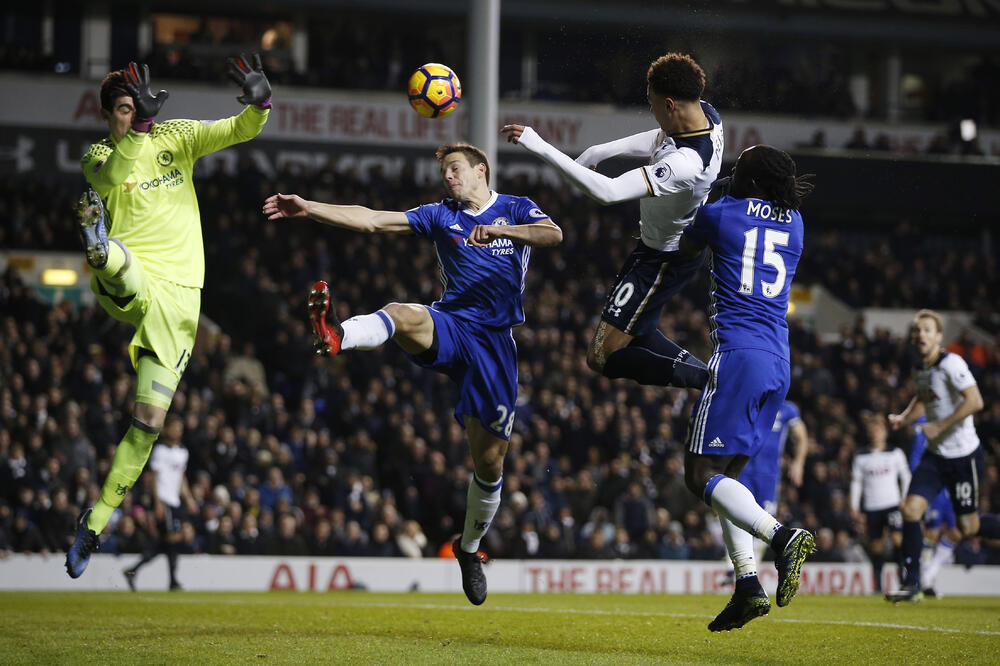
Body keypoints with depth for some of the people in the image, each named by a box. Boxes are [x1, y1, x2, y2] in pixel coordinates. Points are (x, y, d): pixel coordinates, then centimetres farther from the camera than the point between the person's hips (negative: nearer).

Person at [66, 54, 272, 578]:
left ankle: (94, 523, 9)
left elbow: (240, 130, 4)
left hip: (178, 298, 2)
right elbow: (110, 179, -15)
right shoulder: (98, 155, 8)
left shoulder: (176, 138, 13)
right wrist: (137, 130, -25)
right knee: (108, 255, -40)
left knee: (148, 424, 0)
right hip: (127, 284, -2)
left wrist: (259, 103, -17)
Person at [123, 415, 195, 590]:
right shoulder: (160, 450, -7)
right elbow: (154, 477, -10)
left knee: (165, 543, 5)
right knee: (173, 538, -11)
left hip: (175, 502, 8)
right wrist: (158, 502, -17)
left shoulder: (182, 452, 17)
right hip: (163, 501, -8)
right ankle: (173, 582, -6)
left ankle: (132, 570, 10)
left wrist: (188, 499, 19)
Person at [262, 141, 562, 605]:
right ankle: (337, 335, -69)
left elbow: (553, 234, -12)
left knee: (489, 461, 2)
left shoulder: (516, 210, 9)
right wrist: (308, 208, -3)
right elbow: (372, 221, 7)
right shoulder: (441, 216, 15)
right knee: (405, 315, -37)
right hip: (449, 326, 1)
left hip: (495, 342, -1)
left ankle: (470, 547, 25)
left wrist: (499, 230, -27)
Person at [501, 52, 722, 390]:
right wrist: (600, 151, 4)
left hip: (663, 259, -10)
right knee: (637, 331, 28)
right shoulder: (706, 113, -12)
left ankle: (706, 380, -8)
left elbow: (608, 191, -42)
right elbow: (659, 140, 11)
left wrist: (541, 148, -40)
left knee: (602, 358, -5)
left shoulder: (684, 164, -39)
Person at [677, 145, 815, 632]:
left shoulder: (719, 214, 1)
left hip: (738, 354, -7)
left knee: (701, 476, -7)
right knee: (726, 474, 14)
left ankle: (780, 536, -29)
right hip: (779, 363, 7)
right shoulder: (794, 222, 14)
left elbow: (684, 249, 21)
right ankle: (748, 585, 1)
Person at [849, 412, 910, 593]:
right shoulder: (861, 456, 6)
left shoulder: (895, 453, 4)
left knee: (897, 538, -18)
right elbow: (856, 481, 10)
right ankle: (877, 584, 11)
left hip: (892, 504, -2)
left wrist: (904, 500, 2)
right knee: (876, 545, 3)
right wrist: (854, 507, 6)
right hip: (872, 508, 2)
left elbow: (905, 477, 9)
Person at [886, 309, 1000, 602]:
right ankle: (911, 585, -4)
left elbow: (975, 401, -26)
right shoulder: (919, 370, 7)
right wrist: (903, 418, 8)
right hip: (935, 454, 7)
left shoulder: (952, 364, -17)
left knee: (969, 527, 0)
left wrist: (939, 427, -24)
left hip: (964, 454, -7)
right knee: (911, 510, -9)